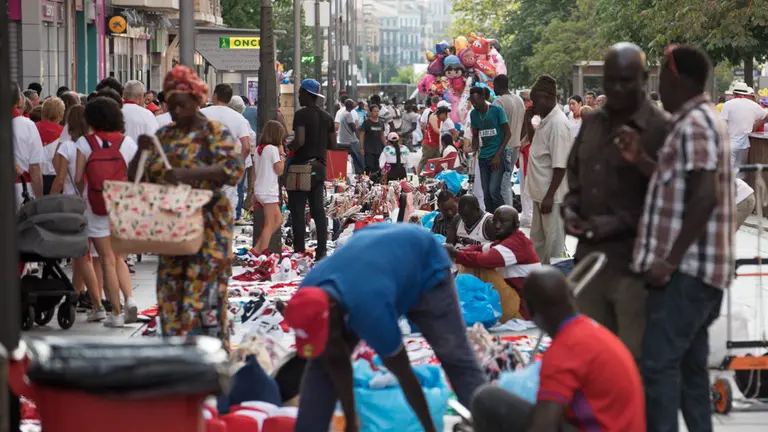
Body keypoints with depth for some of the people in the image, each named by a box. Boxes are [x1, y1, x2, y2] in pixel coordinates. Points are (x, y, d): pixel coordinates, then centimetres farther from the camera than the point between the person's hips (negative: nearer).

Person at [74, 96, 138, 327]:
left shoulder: (85, 142, -6)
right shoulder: (127, 142, 1)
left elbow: (78, 178, -8)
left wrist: (82, 196, 10)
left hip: (96, 207, -3)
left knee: (108, 260, 3)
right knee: (118, 257, 17)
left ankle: (116, 312, 4)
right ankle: (129, 299, -3)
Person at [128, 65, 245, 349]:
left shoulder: (214, 132, -3)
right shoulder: (164, 135, 15)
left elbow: (234, 169, -19)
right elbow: (137, 177, 16)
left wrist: (189, 174, -28)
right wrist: (142, 152, -6)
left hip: (207, 226, -6)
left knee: (204, 292, -9)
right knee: (171, 290, 5)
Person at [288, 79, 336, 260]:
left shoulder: (302, 114, -12)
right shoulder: (327, 117, 10)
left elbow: (300, 140, -24)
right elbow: (333, 145, 10)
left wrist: (288, 148, -7)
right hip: (319, 167, 7)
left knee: (298, 211, -2)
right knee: (318, 210, 9)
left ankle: (299, 250, -4)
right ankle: (321, 250, 7)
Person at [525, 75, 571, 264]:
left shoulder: (558, 124, -19)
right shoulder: (546, 121, 10)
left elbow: (560, 165, -21)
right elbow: (539, 148, 25)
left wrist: (549, 195, -22)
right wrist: (528, 122, 11)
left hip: (552, 195, -10)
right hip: (541, 193, 10)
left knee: (554, 243, -2)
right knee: (538, 241, 18)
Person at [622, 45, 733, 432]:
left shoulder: (694, 125, -15)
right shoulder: (699, 121, 17)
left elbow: (704, 196, -23)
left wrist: (670, 260, -23)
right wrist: (640, 162, 11)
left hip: (687, 269, -11)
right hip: (696, 268, 11)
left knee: (659, 364, -12)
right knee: (689, 365, 14)